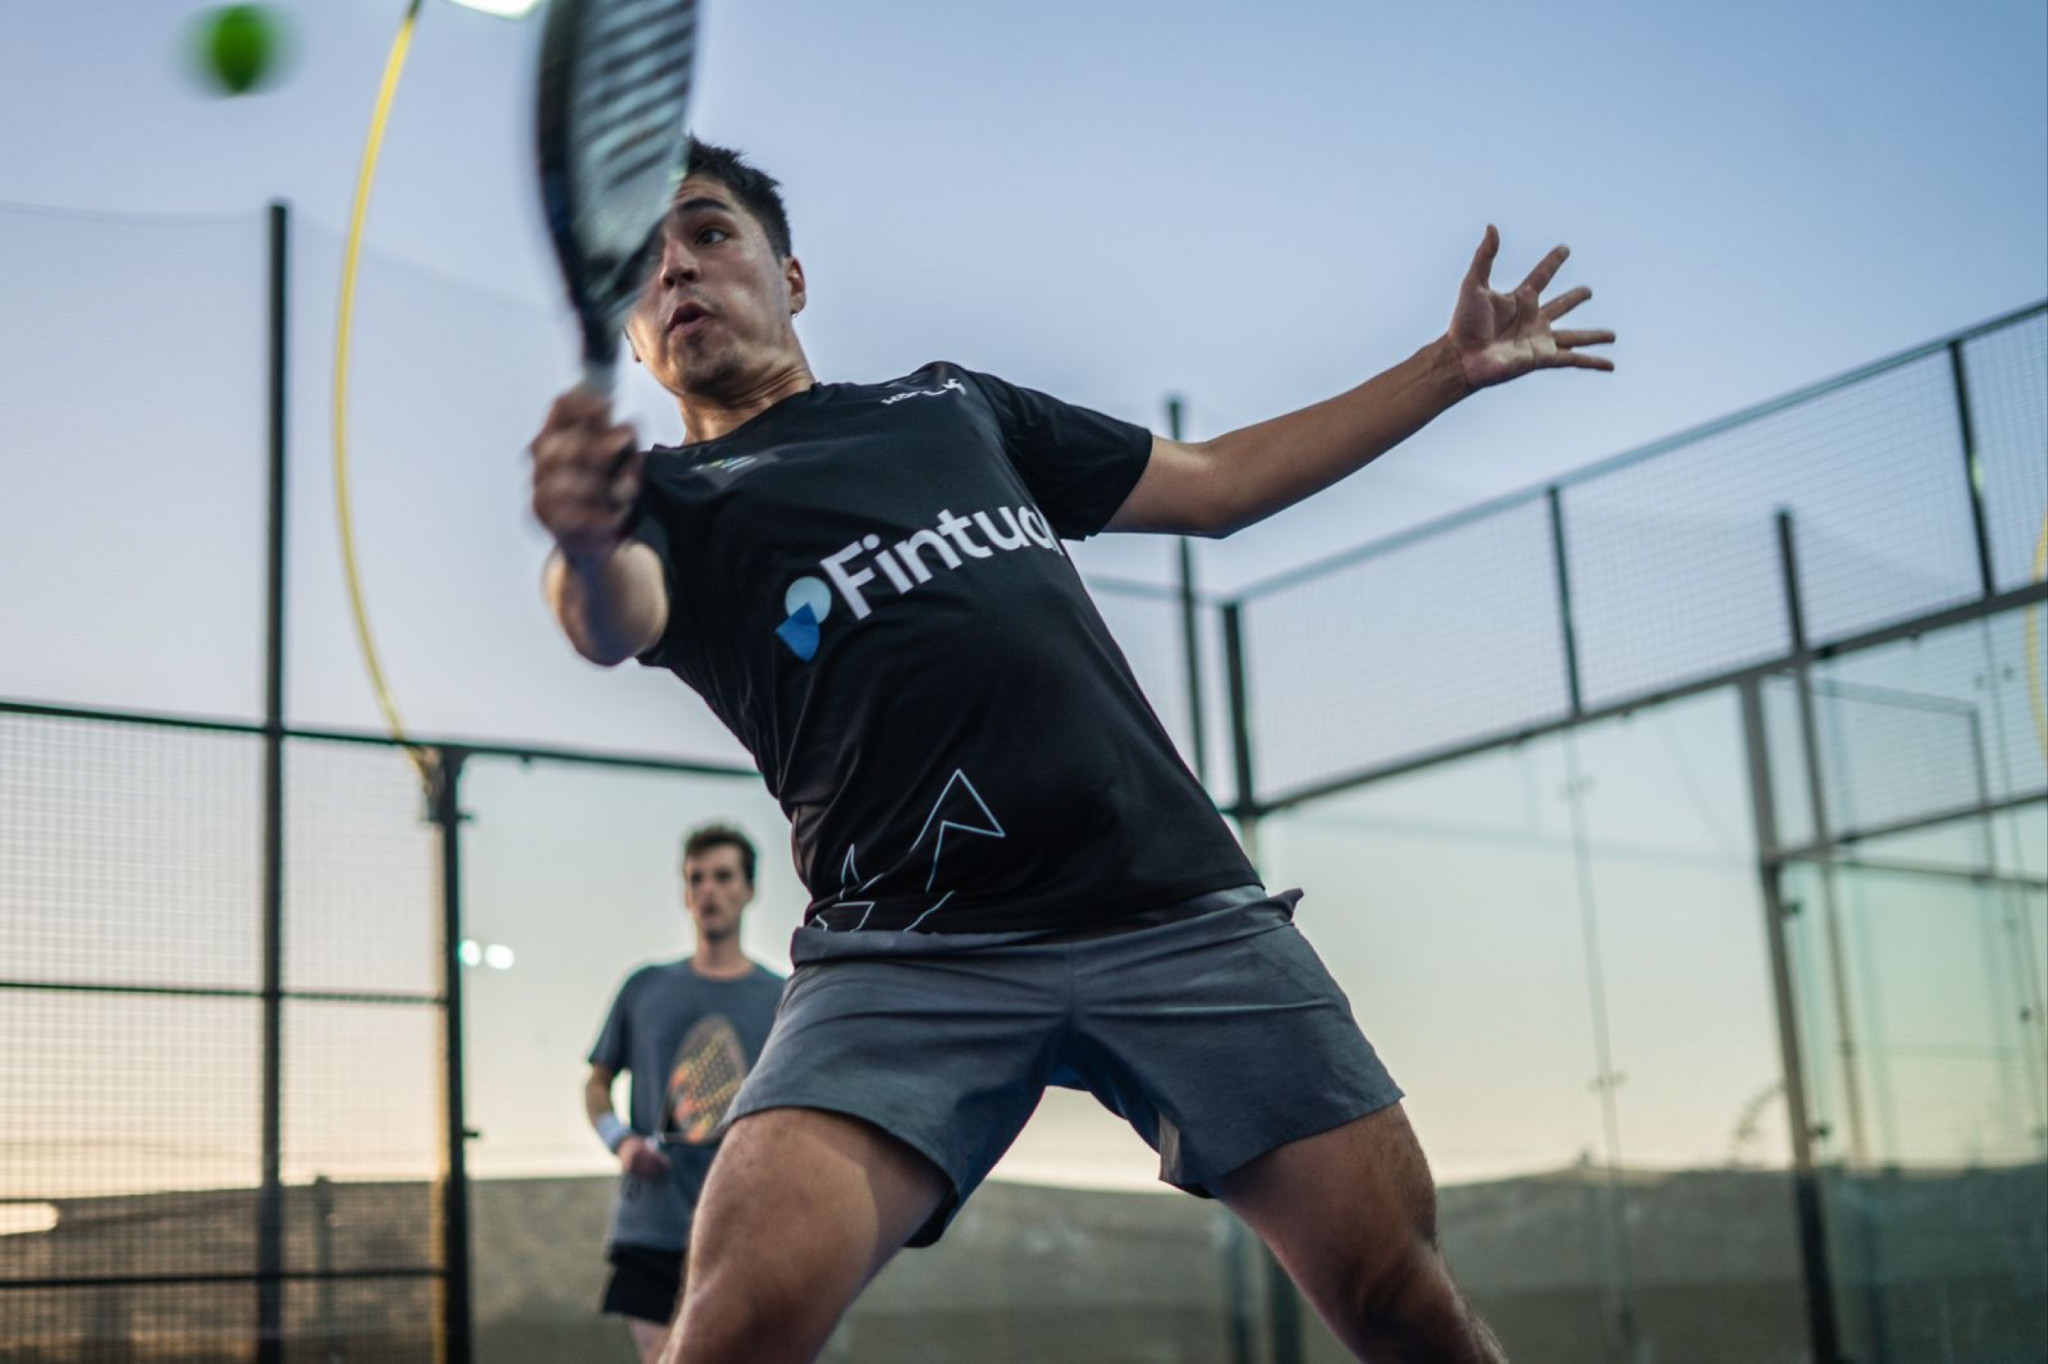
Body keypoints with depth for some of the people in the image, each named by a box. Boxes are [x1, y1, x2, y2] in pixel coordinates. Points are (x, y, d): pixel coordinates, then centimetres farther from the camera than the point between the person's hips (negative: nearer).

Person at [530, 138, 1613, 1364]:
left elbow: (1216, 483, 31)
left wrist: (1450, 367, 29)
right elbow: (613, 622, -12)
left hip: (1178, 902, 3)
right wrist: (583, 539, -36)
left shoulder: (958, 402, 26)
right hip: (908, 948, -3)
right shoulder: (672, 500, 13)